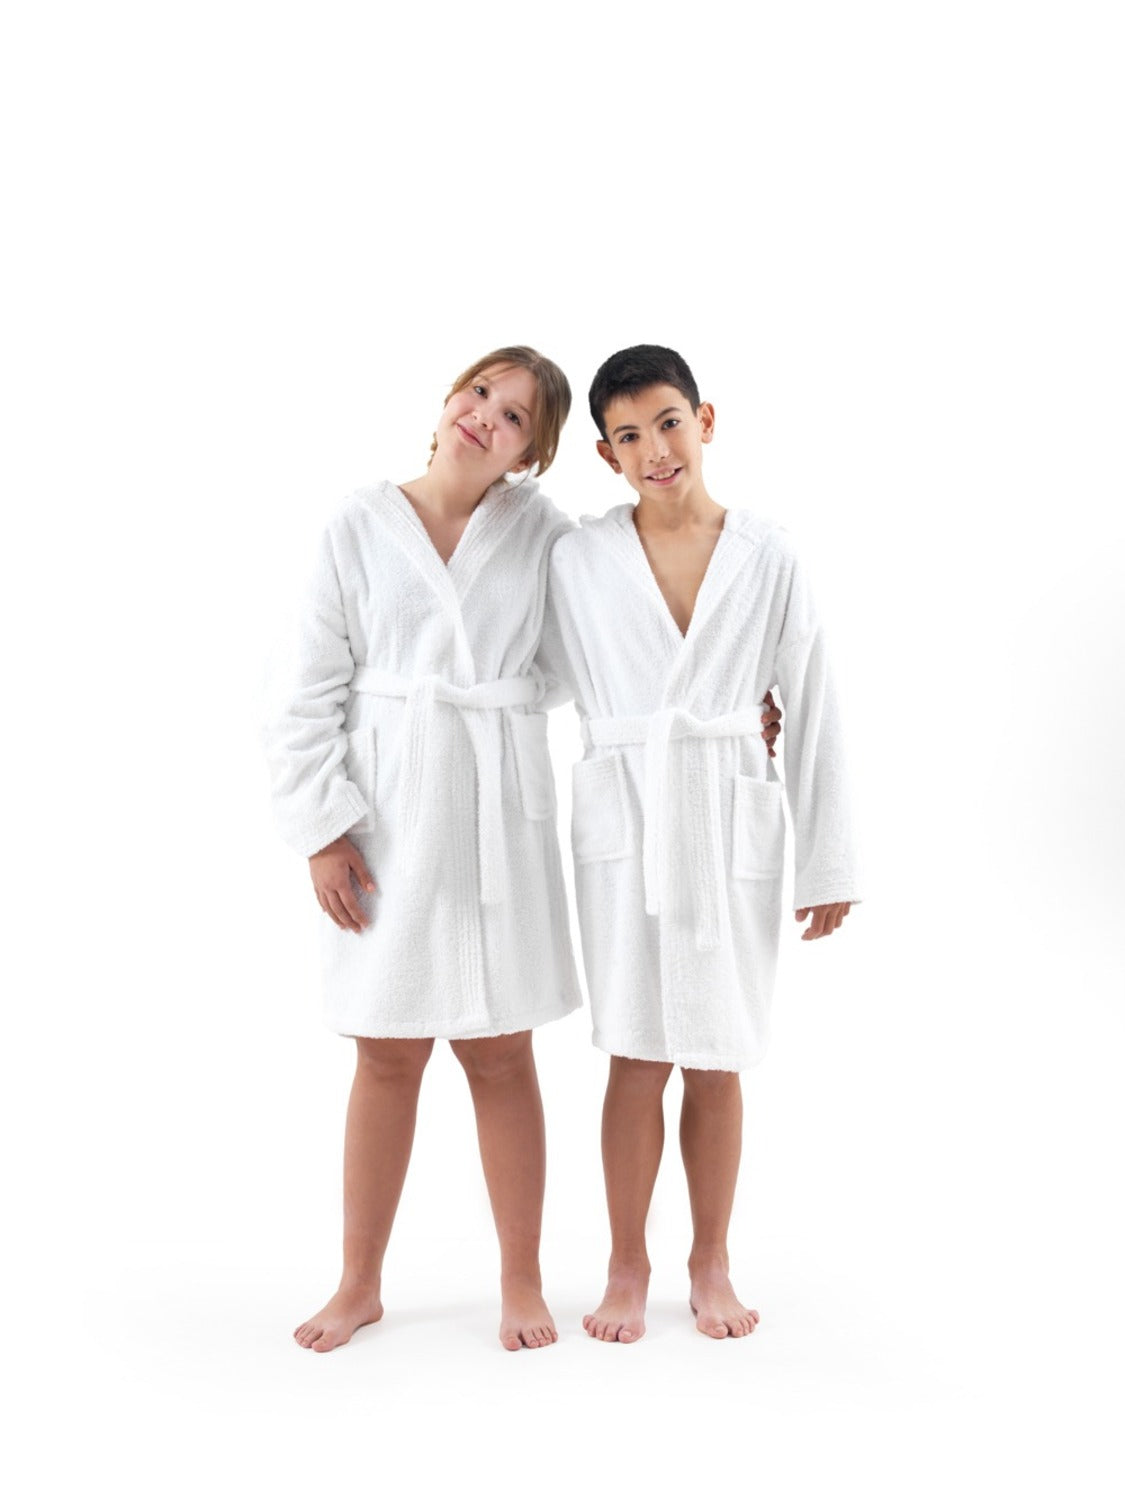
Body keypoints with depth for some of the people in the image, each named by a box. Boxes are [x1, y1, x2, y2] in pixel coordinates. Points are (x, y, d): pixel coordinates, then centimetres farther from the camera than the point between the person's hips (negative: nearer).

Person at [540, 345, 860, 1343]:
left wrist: (829, 863, 0)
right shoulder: (580, 559, 0)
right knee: (637, 1058, 4)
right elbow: (532, 682, 16)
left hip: (734, 822, 0)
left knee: (717, 1061, 9)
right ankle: (628, 1268, 22)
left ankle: (711, 1264, 27)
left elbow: (811, 709, 0)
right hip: (624, 820, 0)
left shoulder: (767, 557, -1)